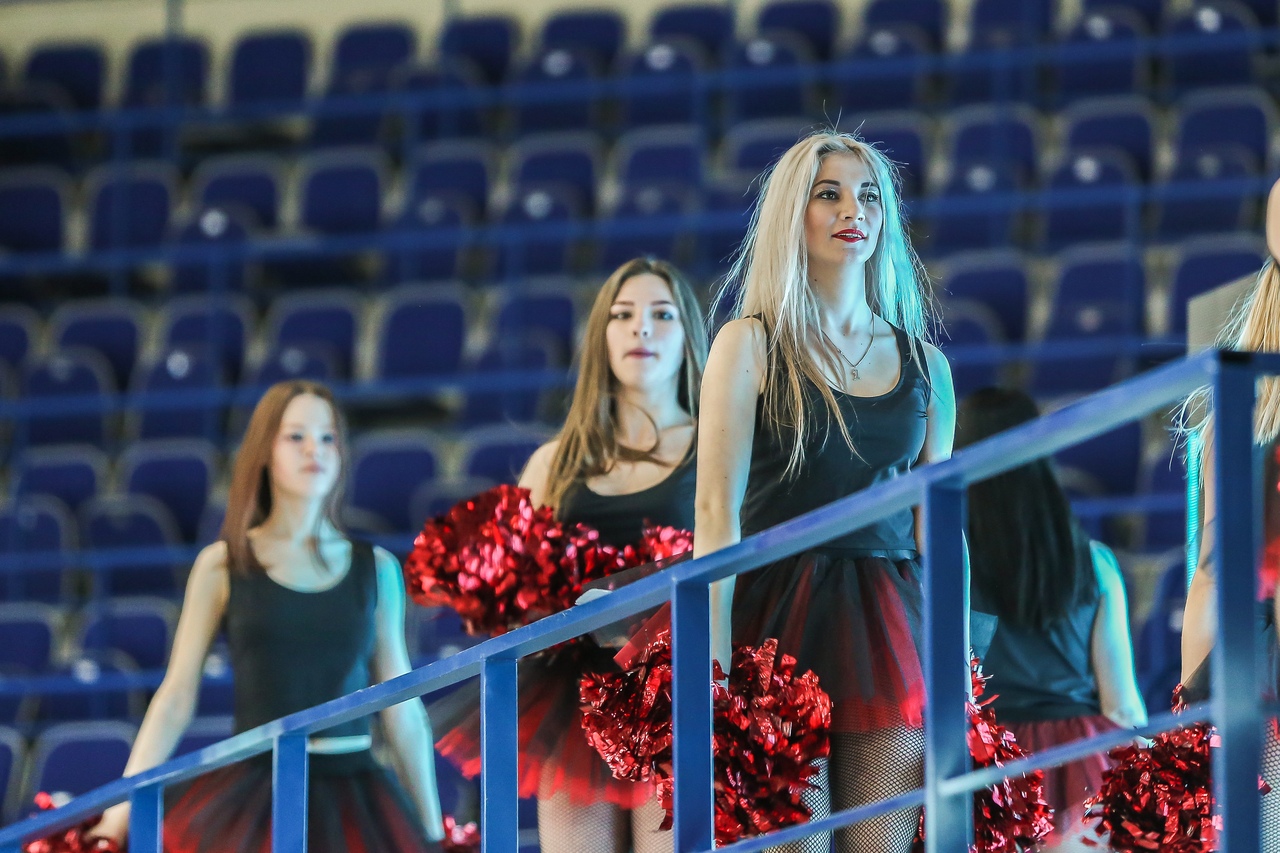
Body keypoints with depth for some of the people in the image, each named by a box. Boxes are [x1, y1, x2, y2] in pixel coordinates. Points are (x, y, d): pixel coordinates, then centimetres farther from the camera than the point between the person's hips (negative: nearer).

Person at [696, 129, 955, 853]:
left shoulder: (924, 364, 14)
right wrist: (716, 667, -15)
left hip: (887, 630, 4)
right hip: (781, 624, -3)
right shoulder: (753, 344, 2)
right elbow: (717, 514, -6)